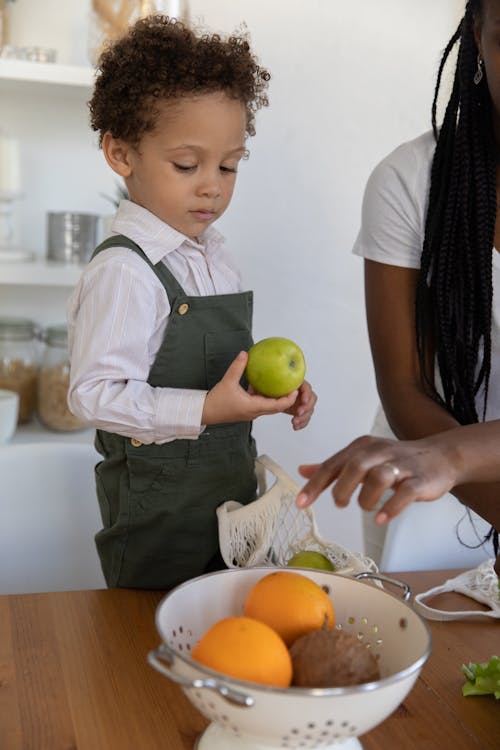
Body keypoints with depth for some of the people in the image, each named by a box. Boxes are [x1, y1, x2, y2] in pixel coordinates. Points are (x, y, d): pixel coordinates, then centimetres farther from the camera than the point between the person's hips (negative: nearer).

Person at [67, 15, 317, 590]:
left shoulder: (211, 251, 6)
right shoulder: (122, 273, -22)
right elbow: (96, 395, -25)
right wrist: (204, 410, -30)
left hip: (231, 483, 8)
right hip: (157, 506, -8)